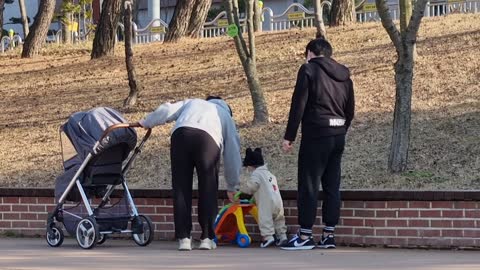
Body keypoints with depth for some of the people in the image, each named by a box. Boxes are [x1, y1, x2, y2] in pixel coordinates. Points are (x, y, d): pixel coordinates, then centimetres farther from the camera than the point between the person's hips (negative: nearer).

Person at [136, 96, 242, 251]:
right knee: (208, 191, 9)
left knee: (181, 189, 5)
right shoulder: (226, 116, 36)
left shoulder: (192, 103, 41)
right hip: (209, 139, -1)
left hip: (181, 135, 1)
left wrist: (146, 123, 40)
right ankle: (207, 238, 10)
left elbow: (166, 110, 24)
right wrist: (232, 187, 40)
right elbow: (233, 153, 34)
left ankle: (184, 238, 3)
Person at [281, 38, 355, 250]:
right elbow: (350, 110, 16)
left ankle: (305, 236, -3)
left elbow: (298, 105, -9)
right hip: (338, 136, 6)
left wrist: (289, 136, -6)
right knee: (332, 186, 9)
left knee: (308, 185, -3)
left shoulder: (309, 69, -4)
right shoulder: (344, 75, 15)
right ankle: (329, 234, 9)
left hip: (316, 135, -6)